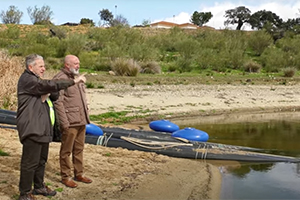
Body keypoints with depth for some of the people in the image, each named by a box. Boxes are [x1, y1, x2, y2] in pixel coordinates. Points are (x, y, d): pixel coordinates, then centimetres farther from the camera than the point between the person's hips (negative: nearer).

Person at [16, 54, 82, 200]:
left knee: (42, 160, 18)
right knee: (30, 162, -5)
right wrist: (73, 82, -21)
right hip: (32, 129, -10)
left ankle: (39, 186, 32)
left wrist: (49, 93, -7)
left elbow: (55, 96, 17)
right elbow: (49, 85, -24)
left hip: (43, 128, 10)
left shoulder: (37, 80, 20)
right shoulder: (27, 79, -12)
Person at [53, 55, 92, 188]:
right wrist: (64, 122, -18)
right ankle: (66, 176, 16)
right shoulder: (60, 79, -12)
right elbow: (58, 102, -16)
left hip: (81, 121, 8)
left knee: (79, 149, 16)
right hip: (69, 122, -8)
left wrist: (86, 116, 16)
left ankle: (79, 174, 27)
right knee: (66, 150, 4)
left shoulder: (79, 77, 16)